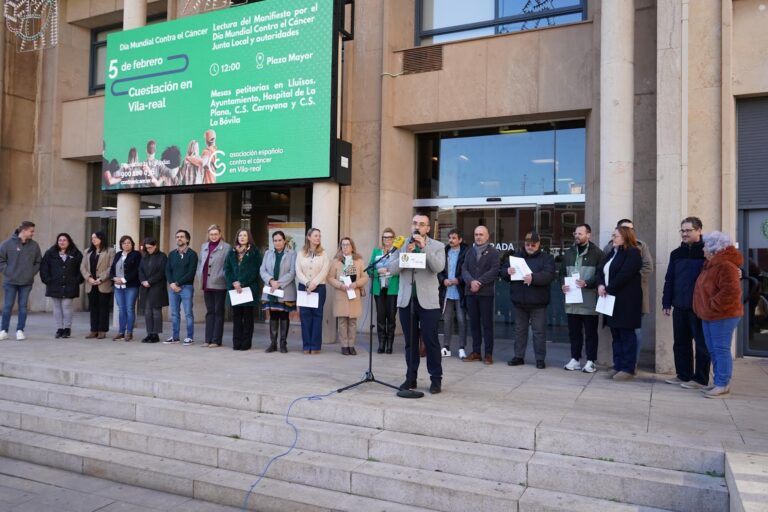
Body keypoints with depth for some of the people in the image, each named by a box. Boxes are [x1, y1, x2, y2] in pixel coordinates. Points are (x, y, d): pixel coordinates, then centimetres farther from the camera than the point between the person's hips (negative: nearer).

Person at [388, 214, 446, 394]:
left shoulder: (437, 246, 2)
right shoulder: (402, 244, 8)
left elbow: (439, 267, -15)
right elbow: (392, 268, -2)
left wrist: (424, 247, -19)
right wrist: (406, 253, -15)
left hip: (428, 301, -3)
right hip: (406, 299, 3)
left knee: (431, 341, -1)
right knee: (410, 341, 9)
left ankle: (436, 379, 9)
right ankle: (411, 377, 18)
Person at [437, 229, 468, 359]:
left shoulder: (465, 253, -5)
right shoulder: (444, 252, 8)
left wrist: (458, 280, -17)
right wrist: (443, 280, -7)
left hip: (460, 292, -4)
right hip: (446, 292, 4)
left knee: (462, 319, 1)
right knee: (447, 319, 9)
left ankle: (462, 348, 8)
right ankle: (446, 347, 16)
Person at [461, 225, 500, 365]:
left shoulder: (493, 252, 3)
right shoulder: (470, 252, 17)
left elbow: (494, 271, -9)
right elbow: (464, 269, 6)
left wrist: (479, 282, -15)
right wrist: (471, 281, -12)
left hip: (486, 292, -4)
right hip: (470, 292, 4)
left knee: (487, 323, -2)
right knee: (474, 323, 7)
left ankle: (488, 353, 2)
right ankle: (476, 352, 14)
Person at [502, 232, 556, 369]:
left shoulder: (546, 258, 0)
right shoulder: (516, 256, 12)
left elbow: (549, 275, -17)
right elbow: (502, 271, 10)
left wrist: (534, 278, -33)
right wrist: (507, 271, -14)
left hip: (538, 302, -4)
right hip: (519, 301, 4)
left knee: (539, 331, 2)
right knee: (519, 330, 12)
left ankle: (540, 359, 11)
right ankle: (519, 356, 21)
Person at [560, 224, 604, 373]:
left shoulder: (597, 253, -2)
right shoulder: (569, 253, 15)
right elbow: (562, 272, 18)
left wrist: (587, 283, -20)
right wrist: (562, 285, 0)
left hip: (589, 300, -5)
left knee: (590, 332, 3)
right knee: (574, 332, 11)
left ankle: (591, 361, 12)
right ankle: (575, 359, 21)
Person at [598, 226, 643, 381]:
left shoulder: (632, 253, -9)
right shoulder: (612, 253, 20)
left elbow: (624, 275, -19)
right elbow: (602, 271, 13)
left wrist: (608, 289, -14)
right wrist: (600, 285, -6)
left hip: (626, 301, -9)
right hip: (611, 300, 9)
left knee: (627, 335, -3)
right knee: (616, 335, 11)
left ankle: (628, 369, 2)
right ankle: (618, 366, 17)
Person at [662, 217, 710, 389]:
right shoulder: (676, 253, 12)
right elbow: (669, 280, 13)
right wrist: (666, 303, 9)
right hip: (680, 307, 6)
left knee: (701, 343, 3)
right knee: (680, 342, 12)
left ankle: (700, 379, 11)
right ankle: (683, 375, 23)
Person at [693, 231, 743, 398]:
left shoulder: (725, 266, -17)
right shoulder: (711, 264, 15)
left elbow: (731, 292, -27)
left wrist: (713, 306, -21)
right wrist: (706, 309, 17)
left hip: (722, 316, -10)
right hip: (709, 316, 10)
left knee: (721, 350, -5)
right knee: (713, 351, 14)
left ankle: (723, 386, 0)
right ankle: (719, 383, 22)